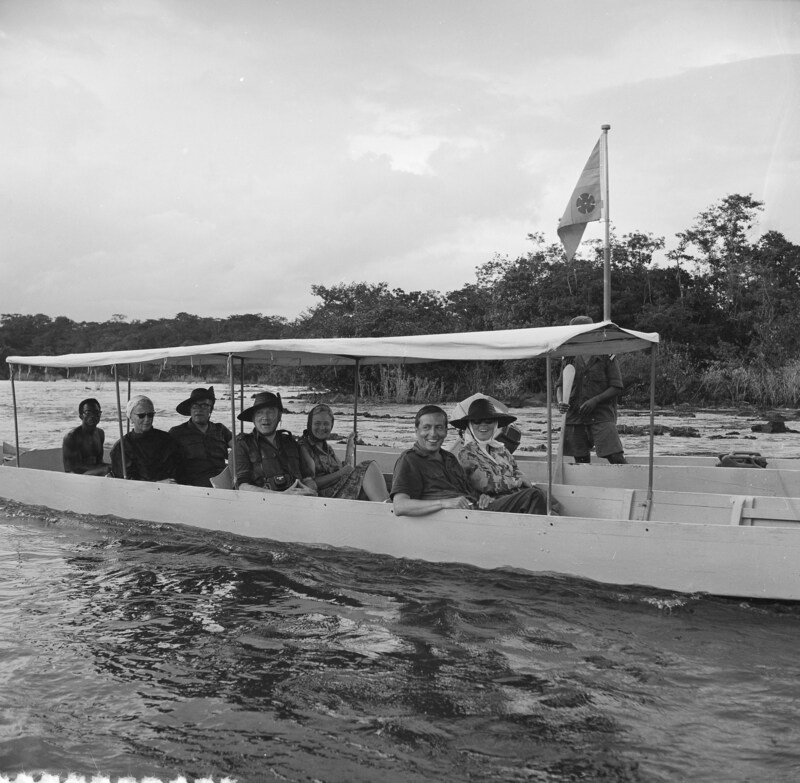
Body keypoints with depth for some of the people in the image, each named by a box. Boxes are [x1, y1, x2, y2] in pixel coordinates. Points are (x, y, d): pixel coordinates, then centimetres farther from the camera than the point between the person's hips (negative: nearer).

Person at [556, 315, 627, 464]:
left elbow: (617, 388, -2)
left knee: (615, 457, -14)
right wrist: (560, 401, -7)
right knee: (581, 461, 7)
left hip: (602, 416, -4)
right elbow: (560, 385, 14)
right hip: (574, 417, 4)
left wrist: (595, 400, -16)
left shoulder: (606, 356, 0)